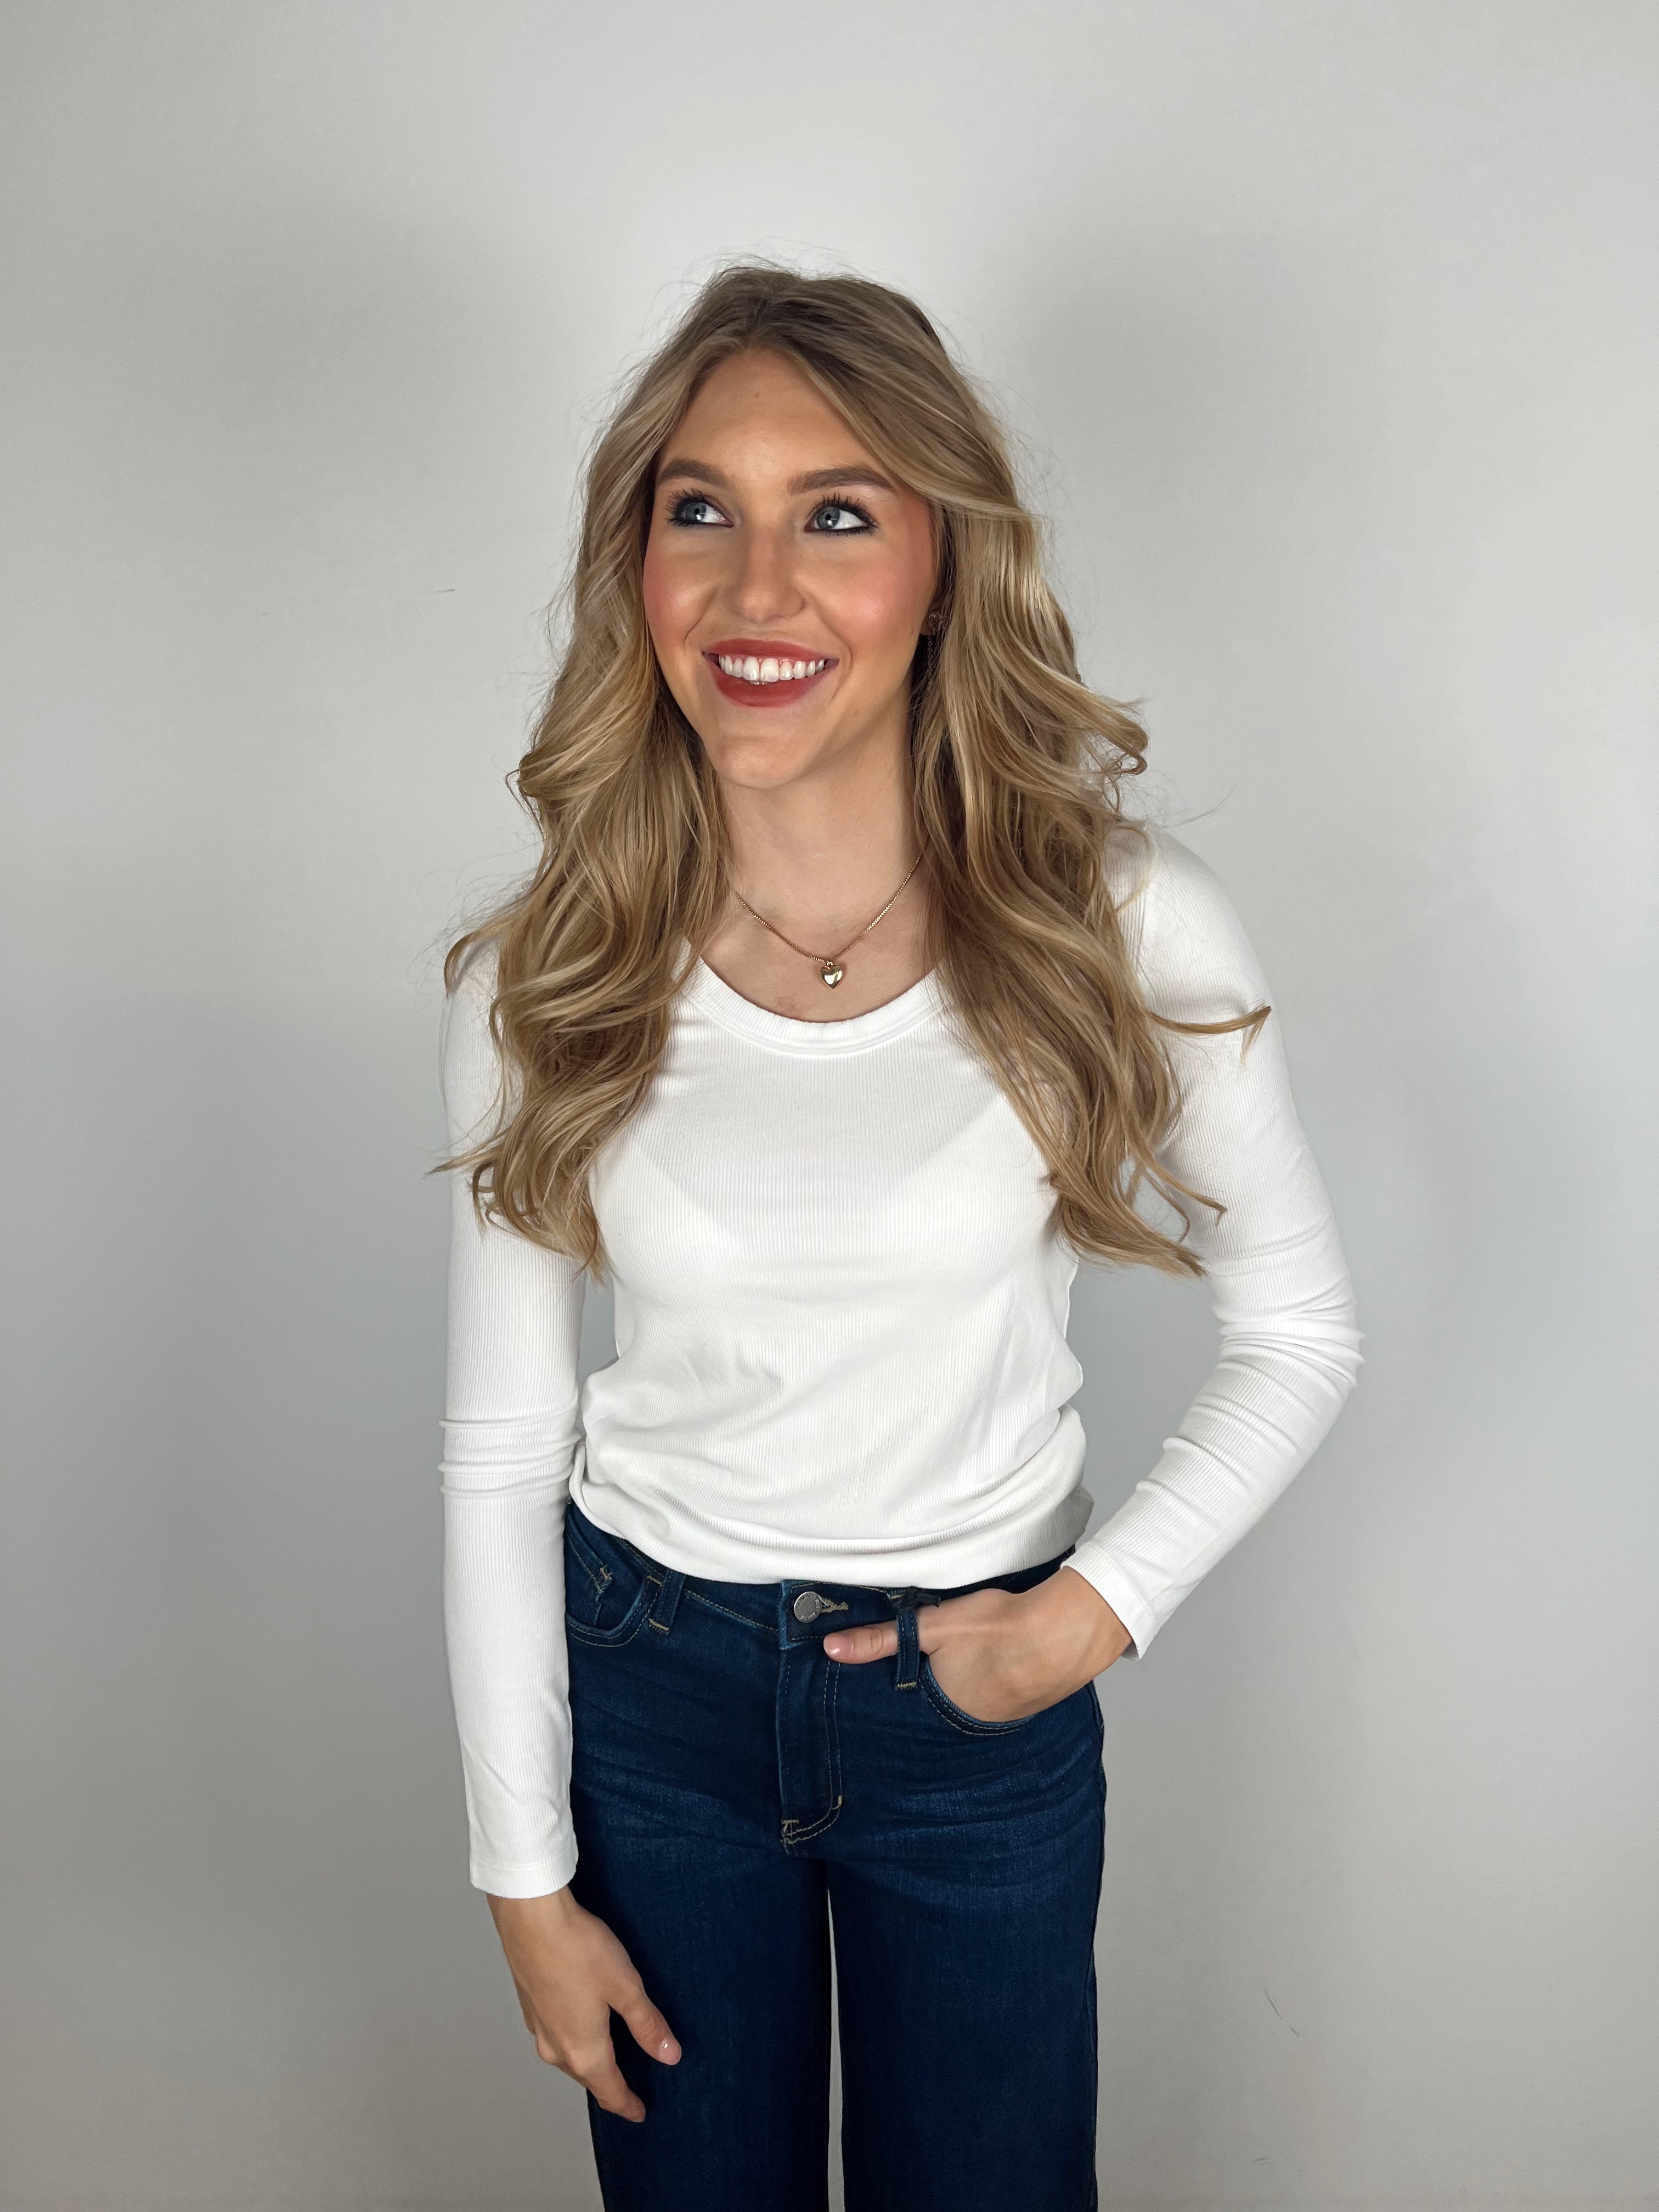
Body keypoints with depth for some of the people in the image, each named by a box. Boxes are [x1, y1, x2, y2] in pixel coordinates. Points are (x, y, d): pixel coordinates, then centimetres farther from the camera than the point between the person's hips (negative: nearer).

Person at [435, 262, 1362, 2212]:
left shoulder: (1124, 926, -16)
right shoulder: (539, 982, -12)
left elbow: (1300, 1337, -3)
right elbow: (500, 1450, -4)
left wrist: (1091, 1614, -12)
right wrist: (527, 1875, -1)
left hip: (984, 1705, 0)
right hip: (652, 1678, 1)